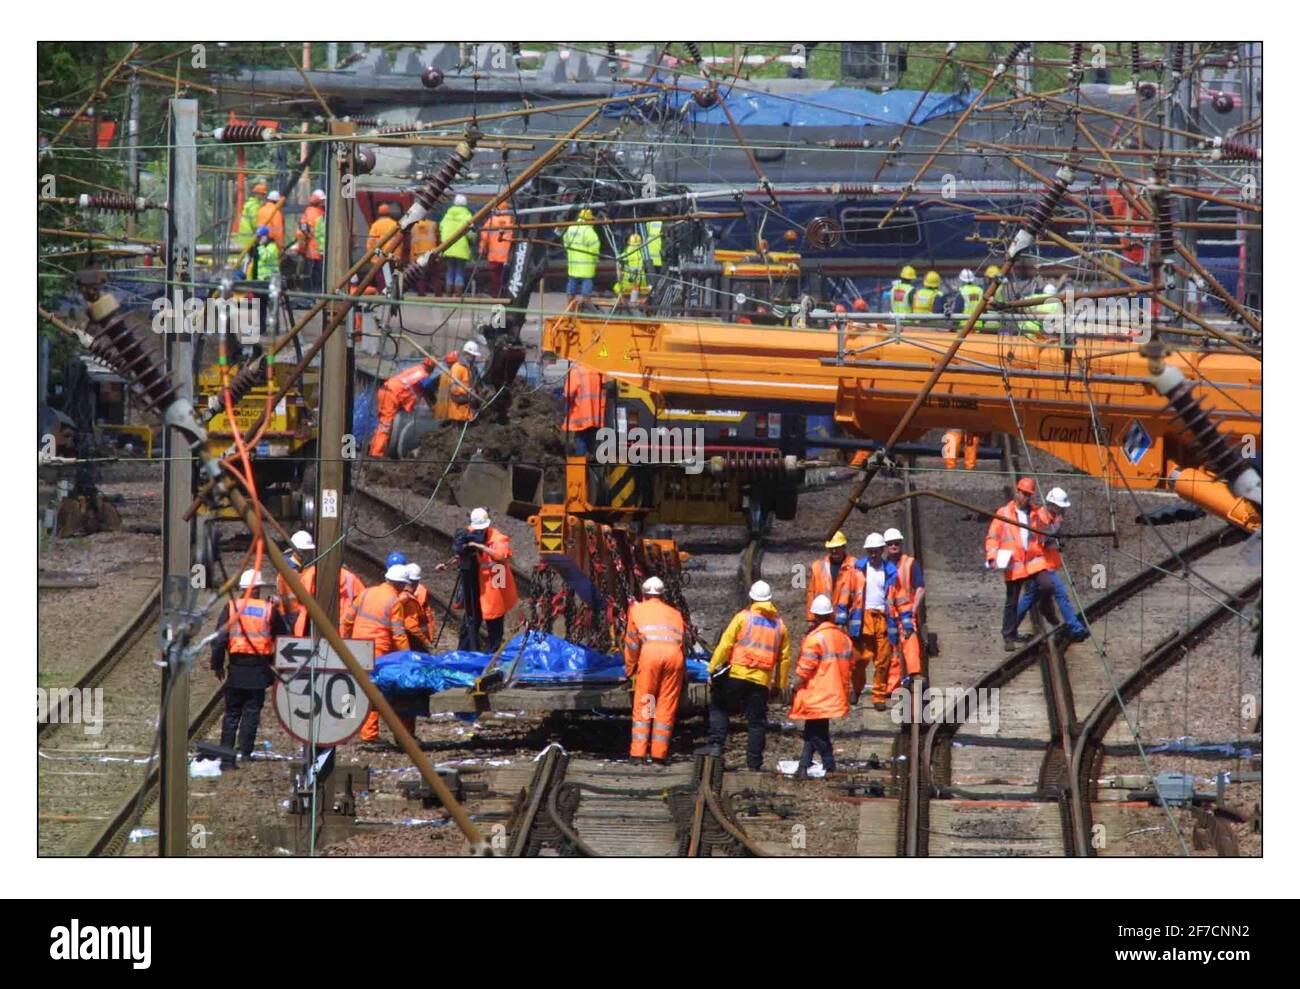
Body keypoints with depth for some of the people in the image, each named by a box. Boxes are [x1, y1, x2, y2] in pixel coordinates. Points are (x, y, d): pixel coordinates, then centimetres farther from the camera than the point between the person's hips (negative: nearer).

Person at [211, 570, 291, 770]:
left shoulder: (231, 607, 0)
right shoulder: (269, 610, 0)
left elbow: (220, 639, -1)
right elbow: (284, 638, 7)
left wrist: (217, 665, 8)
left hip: (236, 669, 1)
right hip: (259, 670, -1)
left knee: (232, 713, 8)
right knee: (252, 712, 4)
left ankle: (226, 757, 5)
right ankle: (245, 752, -4)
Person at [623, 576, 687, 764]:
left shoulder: (637, 610, 22)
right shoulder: (675, 613, 29)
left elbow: (631, 642, 17)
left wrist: (629, 668, 26)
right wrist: (683, 673, 28)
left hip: (650, 653, -2)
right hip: (675, 655, 2)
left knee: (642, 704, 3)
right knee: (667, 706, 5)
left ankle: (638, 751, -4)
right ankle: (659, 752, 1)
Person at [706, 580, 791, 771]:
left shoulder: (743, 617, 0)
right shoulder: (779, 624, 12)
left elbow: (725, 645, -5)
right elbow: (784, 657, 14)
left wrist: (712, 669, -1)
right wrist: (779, 683, 20)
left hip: (736, 675, -3)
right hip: (762, 680, 3)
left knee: (719, 708, 13)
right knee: (757, 721, 7)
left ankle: (716, 744, -2)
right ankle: (754, 762, 6)